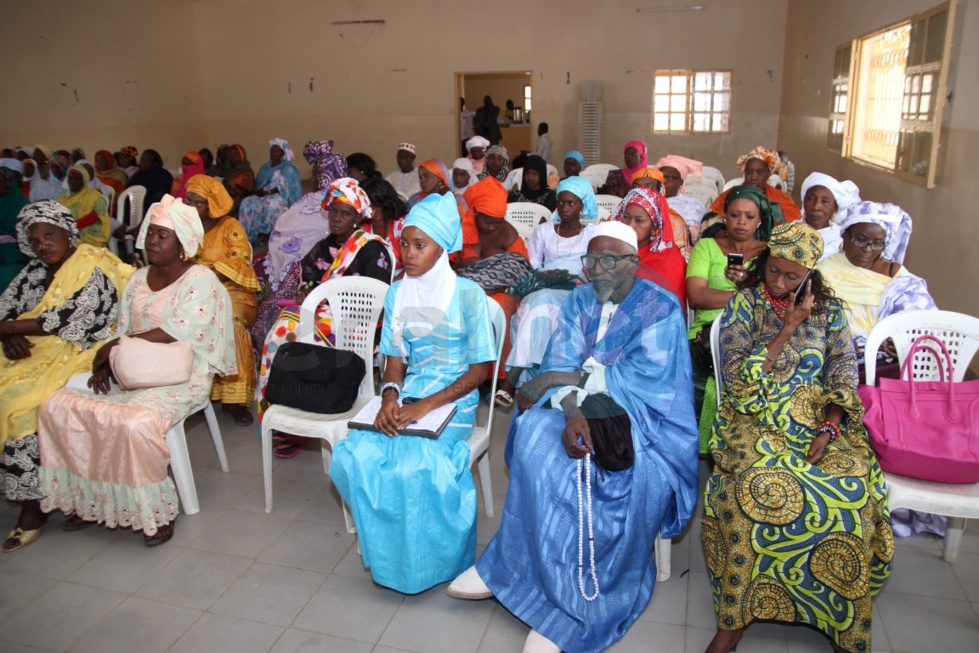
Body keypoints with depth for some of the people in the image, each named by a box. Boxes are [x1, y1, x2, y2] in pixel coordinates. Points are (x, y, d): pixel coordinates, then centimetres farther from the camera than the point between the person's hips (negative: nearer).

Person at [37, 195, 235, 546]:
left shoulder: (200, 280, -9)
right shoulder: (138, 278, 15)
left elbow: (175, 334, -19)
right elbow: (123, 331, 13)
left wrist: (115, 345, -13)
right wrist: (106, 363, -6)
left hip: (179, 378, -7)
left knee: (134, 423, -33)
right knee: (57, 407, -6)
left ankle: (158, 510, -12)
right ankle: (90, 499, 4)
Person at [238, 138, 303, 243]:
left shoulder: (288, 169, 0)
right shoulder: (265, 167, 21)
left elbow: (285, 188, -11)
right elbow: (257, 183, 19)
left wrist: (267, 192, -19)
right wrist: (258, 190, -6)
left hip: (281, 197, -6)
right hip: (263, 195, 6)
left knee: (271, 203, -40)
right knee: (246, 202, -23)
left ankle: (267, 233, -31)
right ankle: (249, 234, -25)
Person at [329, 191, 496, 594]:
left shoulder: (468, 294, -7)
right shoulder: (396, 294, 8)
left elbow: (479, 370, -7)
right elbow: (395, 361, 9)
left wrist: (426, 406, -19)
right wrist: (389, 397, -15)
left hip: (453, 400, -4)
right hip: (407, 397, 5)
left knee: (415, 467, -30)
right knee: (353, 456, -22)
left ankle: (428, 560, -1)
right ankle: (385, 549, 3)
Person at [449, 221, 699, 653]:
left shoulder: (660, 307, -3)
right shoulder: (579, 301, 10)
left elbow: (647, 376, -16)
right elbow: (560, 365, -1)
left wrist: (569, 378, -15)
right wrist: (571, 412, -23)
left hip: (641, 417, -3)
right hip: (580, 411, 3)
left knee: (632, 474, -33)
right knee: (535, 434, -28)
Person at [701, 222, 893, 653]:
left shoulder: (829, 310, 13)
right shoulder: (744, 303, 4)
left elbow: (844, 375, 7)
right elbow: (735, 377, -6)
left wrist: (829, 428, -11)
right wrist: (789, 327, -8)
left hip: (818, 419, 3)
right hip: (757, 420, -2)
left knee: (855, 489, -28)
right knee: (755, 485, -34)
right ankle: (734, 617, -19)